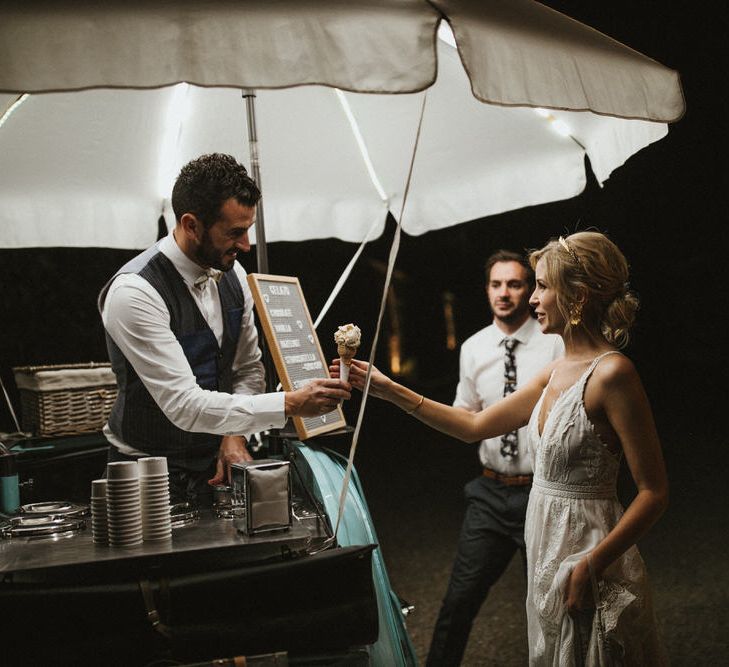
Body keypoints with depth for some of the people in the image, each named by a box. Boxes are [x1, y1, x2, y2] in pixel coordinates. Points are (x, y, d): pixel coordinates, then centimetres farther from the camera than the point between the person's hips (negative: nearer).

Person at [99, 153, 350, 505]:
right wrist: (290, 404, -26)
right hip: (152, 474, -5)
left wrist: (235, 435, -7)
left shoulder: (231, 274, 1)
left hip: (217, 462, 5)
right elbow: (184, 405, -25)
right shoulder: (134, 293, -22)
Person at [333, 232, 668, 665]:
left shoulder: (611, 373, -18)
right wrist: (390, 390, 11)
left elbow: (655, 492, -19)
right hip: (548, 553, 8)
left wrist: (591, 564, -23)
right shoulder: (557, 373, 8)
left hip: (586, 559, -8)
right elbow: (475, 426, 14)